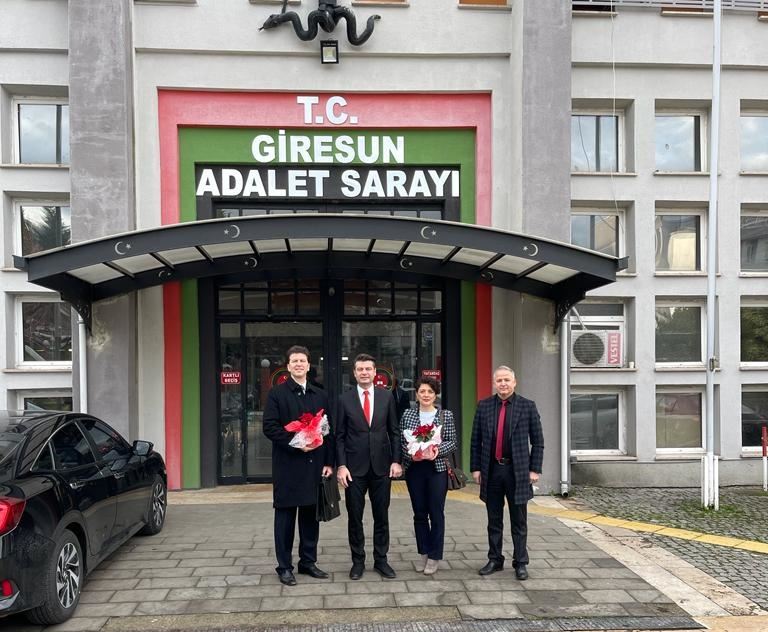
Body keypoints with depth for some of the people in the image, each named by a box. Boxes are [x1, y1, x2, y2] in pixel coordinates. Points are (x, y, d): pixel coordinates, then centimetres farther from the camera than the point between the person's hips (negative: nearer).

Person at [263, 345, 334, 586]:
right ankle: (284, 566, 16)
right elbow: (269, 427, -9)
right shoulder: (277, 393, -2)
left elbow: (328, 431, 10)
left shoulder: (320, 395, 11)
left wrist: (328, 462, 3)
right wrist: (295, 443, -19)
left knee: (311, 515, 11)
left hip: (314, 465, 4)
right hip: (288, 465, -4)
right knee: (285, 516, 5)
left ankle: (308, 562, 24)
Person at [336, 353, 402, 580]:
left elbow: (394, 431, 5)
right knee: (354, 517, 8)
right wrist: (341, 465, -8)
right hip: (355, 467, -1)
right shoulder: (345, 399, -1)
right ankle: (358, 561, 22)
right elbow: (340, 436, 0)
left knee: (381, 516, 10)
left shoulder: (386, 396, 2)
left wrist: (396, 460, -2)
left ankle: (381, 560, 23)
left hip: (381, 466, 1)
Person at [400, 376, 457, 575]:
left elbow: (452, 442, 0)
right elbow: (401, 441, 5)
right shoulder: (407, 414, 4)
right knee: (419, 513, 10)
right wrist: (411, 453, -13)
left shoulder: (446, 415, 0)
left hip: (437, 469, -1)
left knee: (436, 513, 4)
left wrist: (437, 450, -17)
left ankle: (434, 556, 17)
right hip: (414, 469, 2)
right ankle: (423, 553, 25)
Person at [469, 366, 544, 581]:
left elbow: (537, 441, 1)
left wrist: (535, 469, -4)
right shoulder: (484, 406, 3)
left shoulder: (527, 406, -1)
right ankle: (495, 560, 26)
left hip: (518, 471, -2)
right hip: (491, 470, 2)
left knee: (519, 522, 8)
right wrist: (475, 468, 2)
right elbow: (476, 440, 6)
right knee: (494, 521, 13)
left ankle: (520, 563, 20)